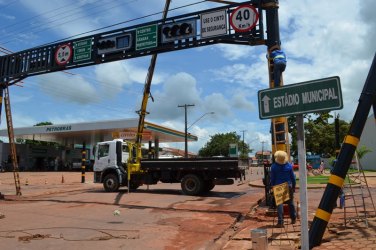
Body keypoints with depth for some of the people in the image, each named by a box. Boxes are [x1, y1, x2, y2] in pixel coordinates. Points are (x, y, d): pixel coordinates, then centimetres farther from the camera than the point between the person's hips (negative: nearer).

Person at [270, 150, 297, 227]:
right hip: (288, 186, 2)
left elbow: (272, 178, -3)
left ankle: (280, 222, -3)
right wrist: (294, 186, 12)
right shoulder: (289, 166, -6)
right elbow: (293, 177, 2)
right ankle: (293, 219, 31)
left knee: (279, 204, 1)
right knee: (290, 203, 18)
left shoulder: (274, 166, -10)